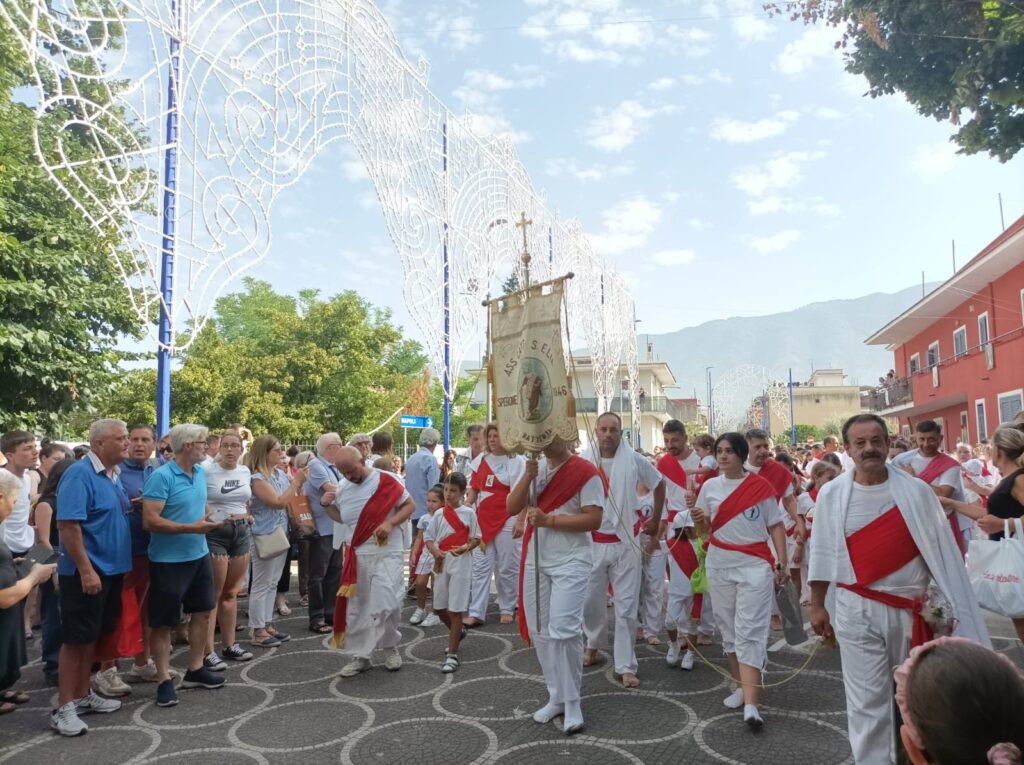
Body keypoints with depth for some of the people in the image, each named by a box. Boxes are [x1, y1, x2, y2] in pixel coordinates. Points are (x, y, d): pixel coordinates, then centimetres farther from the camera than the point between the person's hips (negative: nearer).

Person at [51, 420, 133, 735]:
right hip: (86, 572, -8)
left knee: (93, 636, 16)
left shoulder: (113, 475, 9)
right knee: (76, 638, 0)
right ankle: (64, 707, 10)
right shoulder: (79, 474, -17)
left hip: (111, 569, 8)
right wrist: (86, 570, -25)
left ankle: (82, 694, 28)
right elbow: (67, 524, -23)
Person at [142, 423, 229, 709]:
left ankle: (195, 670, 29)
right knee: (163, 622, 4)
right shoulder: (161, 476, -19)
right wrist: (191, 528, -25)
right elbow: (150, 521, -24)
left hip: (199, 555, 8)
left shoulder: (201, 472, 5)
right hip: (168, 560, -8)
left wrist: (206, 520, 1)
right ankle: (164, 681, 15)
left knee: (202, 611, 15)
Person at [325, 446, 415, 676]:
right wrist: (327, 505, 0)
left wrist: (390, 523, -18)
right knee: (356, 608, 8)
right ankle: (360, 656, 22)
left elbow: (410, 505, -4)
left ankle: (391, 647, 17)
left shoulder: (386, 481, -10)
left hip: (386, 554, -4)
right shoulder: (342, 489, 6)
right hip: (356, 556, 5)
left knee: (386, 604, -9)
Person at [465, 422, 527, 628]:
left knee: (507, 568, 5)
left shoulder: (516, 461, -4)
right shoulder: (480, 460, 10)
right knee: (480, 567, 2)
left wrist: (521, 521, -14)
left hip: (507, 520, -4)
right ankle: (476, 613, 4)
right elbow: (474, 489, 15)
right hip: (483, 519, 4)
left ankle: (507, 609, 20)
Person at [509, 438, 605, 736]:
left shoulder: (585, 472, -10)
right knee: (539, 631, 11)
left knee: (562, 630, -12)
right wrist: (528, 476, -13)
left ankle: (572, 701, 7)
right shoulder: (536, 469, 9)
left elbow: (594, 519, -17)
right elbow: (511, 508, 1)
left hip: (570, 561, -6)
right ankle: (557, 697, 26)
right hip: (535, 560, 7)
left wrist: (549, 520, -20)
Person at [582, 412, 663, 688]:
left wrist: (656, 520, 12)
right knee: (591, 601, 13)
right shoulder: (584, 461, -6)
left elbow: (659, 485, 11)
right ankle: (593, 643, 40)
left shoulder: (634, 460, -6)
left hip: (625, 542, -1)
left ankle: (626, 666, 11)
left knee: (627, 607, 1)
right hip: (592, 541, 1)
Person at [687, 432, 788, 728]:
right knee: (728, 629, 10)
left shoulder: (760, 486, -4)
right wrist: (696, 517, -13)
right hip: (719, 565, 4)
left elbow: (775, 526, 1)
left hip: (754, 565, -4)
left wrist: (782, 562, -5)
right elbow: (704, 531, 8)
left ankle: (750, 705, -12)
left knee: (750, 632, -9)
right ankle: (741, 686, 25)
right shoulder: (709, 487, 4)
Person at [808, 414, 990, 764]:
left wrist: (950, 605, 0)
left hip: (912, 609, 1)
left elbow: (940, 549, 0)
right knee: (867, 700, 4)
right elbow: (822, 553, 3)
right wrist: (816, 606, 7)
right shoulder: (831, 494, -5)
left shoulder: (915, 490, -5)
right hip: (857, 611, -1)